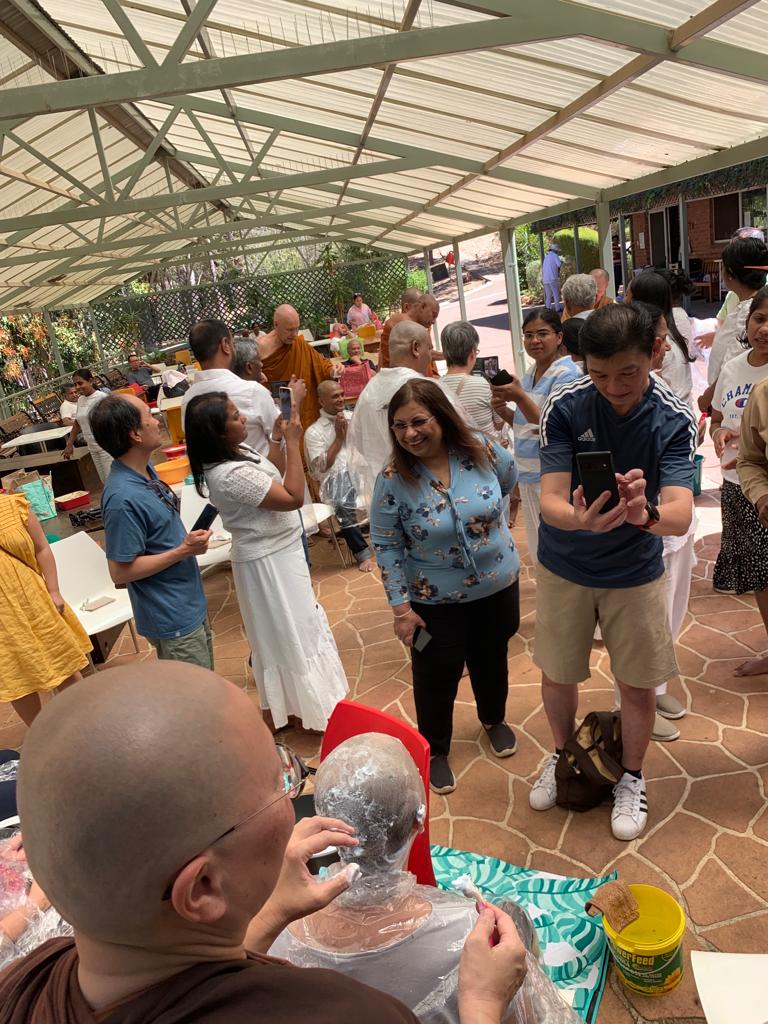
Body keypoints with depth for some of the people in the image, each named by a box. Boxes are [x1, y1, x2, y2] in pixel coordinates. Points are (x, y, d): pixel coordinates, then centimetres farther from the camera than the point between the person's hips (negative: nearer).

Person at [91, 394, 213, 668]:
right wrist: (182, 551, -23)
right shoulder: (123, 497, -29)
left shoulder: (145, 469, -1)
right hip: (172, 619, -9)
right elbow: (121, 572, -24)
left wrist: (189, 540, 2)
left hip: (191, 602, 9)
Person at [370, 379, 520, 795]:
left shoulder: (483, 450, -15)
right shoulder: (393, 480, -20)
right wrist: (401, 607, -13)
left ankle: (493, 719, 54)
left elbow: (509, 482, 7)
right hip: (435, 601, -2)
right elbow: (386, 546, -13)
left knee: (492, 659, 23)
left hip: (497, 586, 3)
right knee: (437, 676, 10)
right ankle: (434, 749, 37)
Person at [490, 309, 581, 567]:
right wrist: (503, 412, -2)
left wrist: (519, 397, -28)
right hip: (528, 473, 8)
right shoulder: (531, 372, 10)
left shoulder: (565, 373, -14)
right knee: (537, 555, 19)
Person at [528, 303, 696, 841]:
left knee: (638, 686, 11)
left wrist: (646, 513, -54)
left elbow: (681, 517, -30)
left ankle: (633, 778, 40)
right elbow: (550, 501, -25)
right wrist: (581, 520, -49)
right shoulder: (564, 406, -20)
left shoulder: (674, 420, -19)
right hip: (564, 568, 0)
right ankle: (563, 756, 45)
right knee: (557, 677, 14)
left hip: (635, 571, 0)